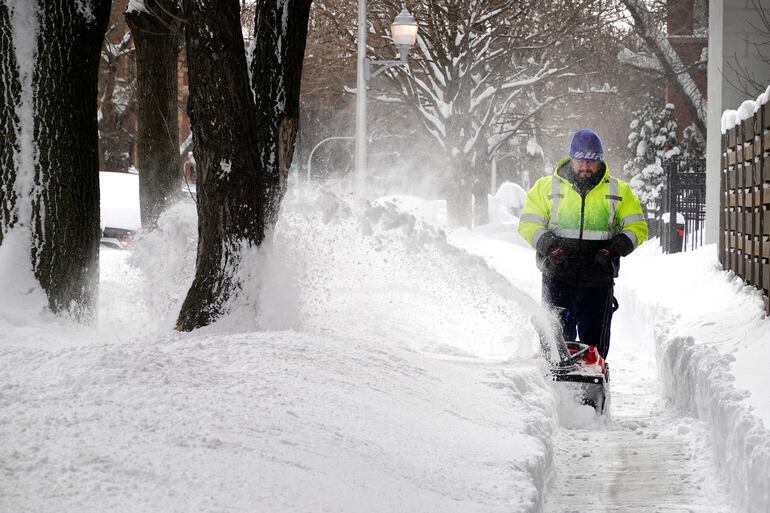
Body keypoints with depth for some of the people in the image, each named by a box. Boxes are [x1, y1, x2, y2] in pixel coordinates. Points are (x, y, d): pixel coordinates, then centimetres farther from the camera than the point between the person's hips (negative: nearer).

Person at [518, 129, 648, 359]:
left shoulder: (618, 191, 9)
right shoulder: (547, 187, 8)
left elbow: (637, 227, 9)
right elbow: (528, 223, 8)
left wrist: (615, 249, -8)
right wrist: (547, 244, -10)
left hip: (598, 277, 0)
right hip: (558, 274, 0)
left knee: (595, 339, 0)